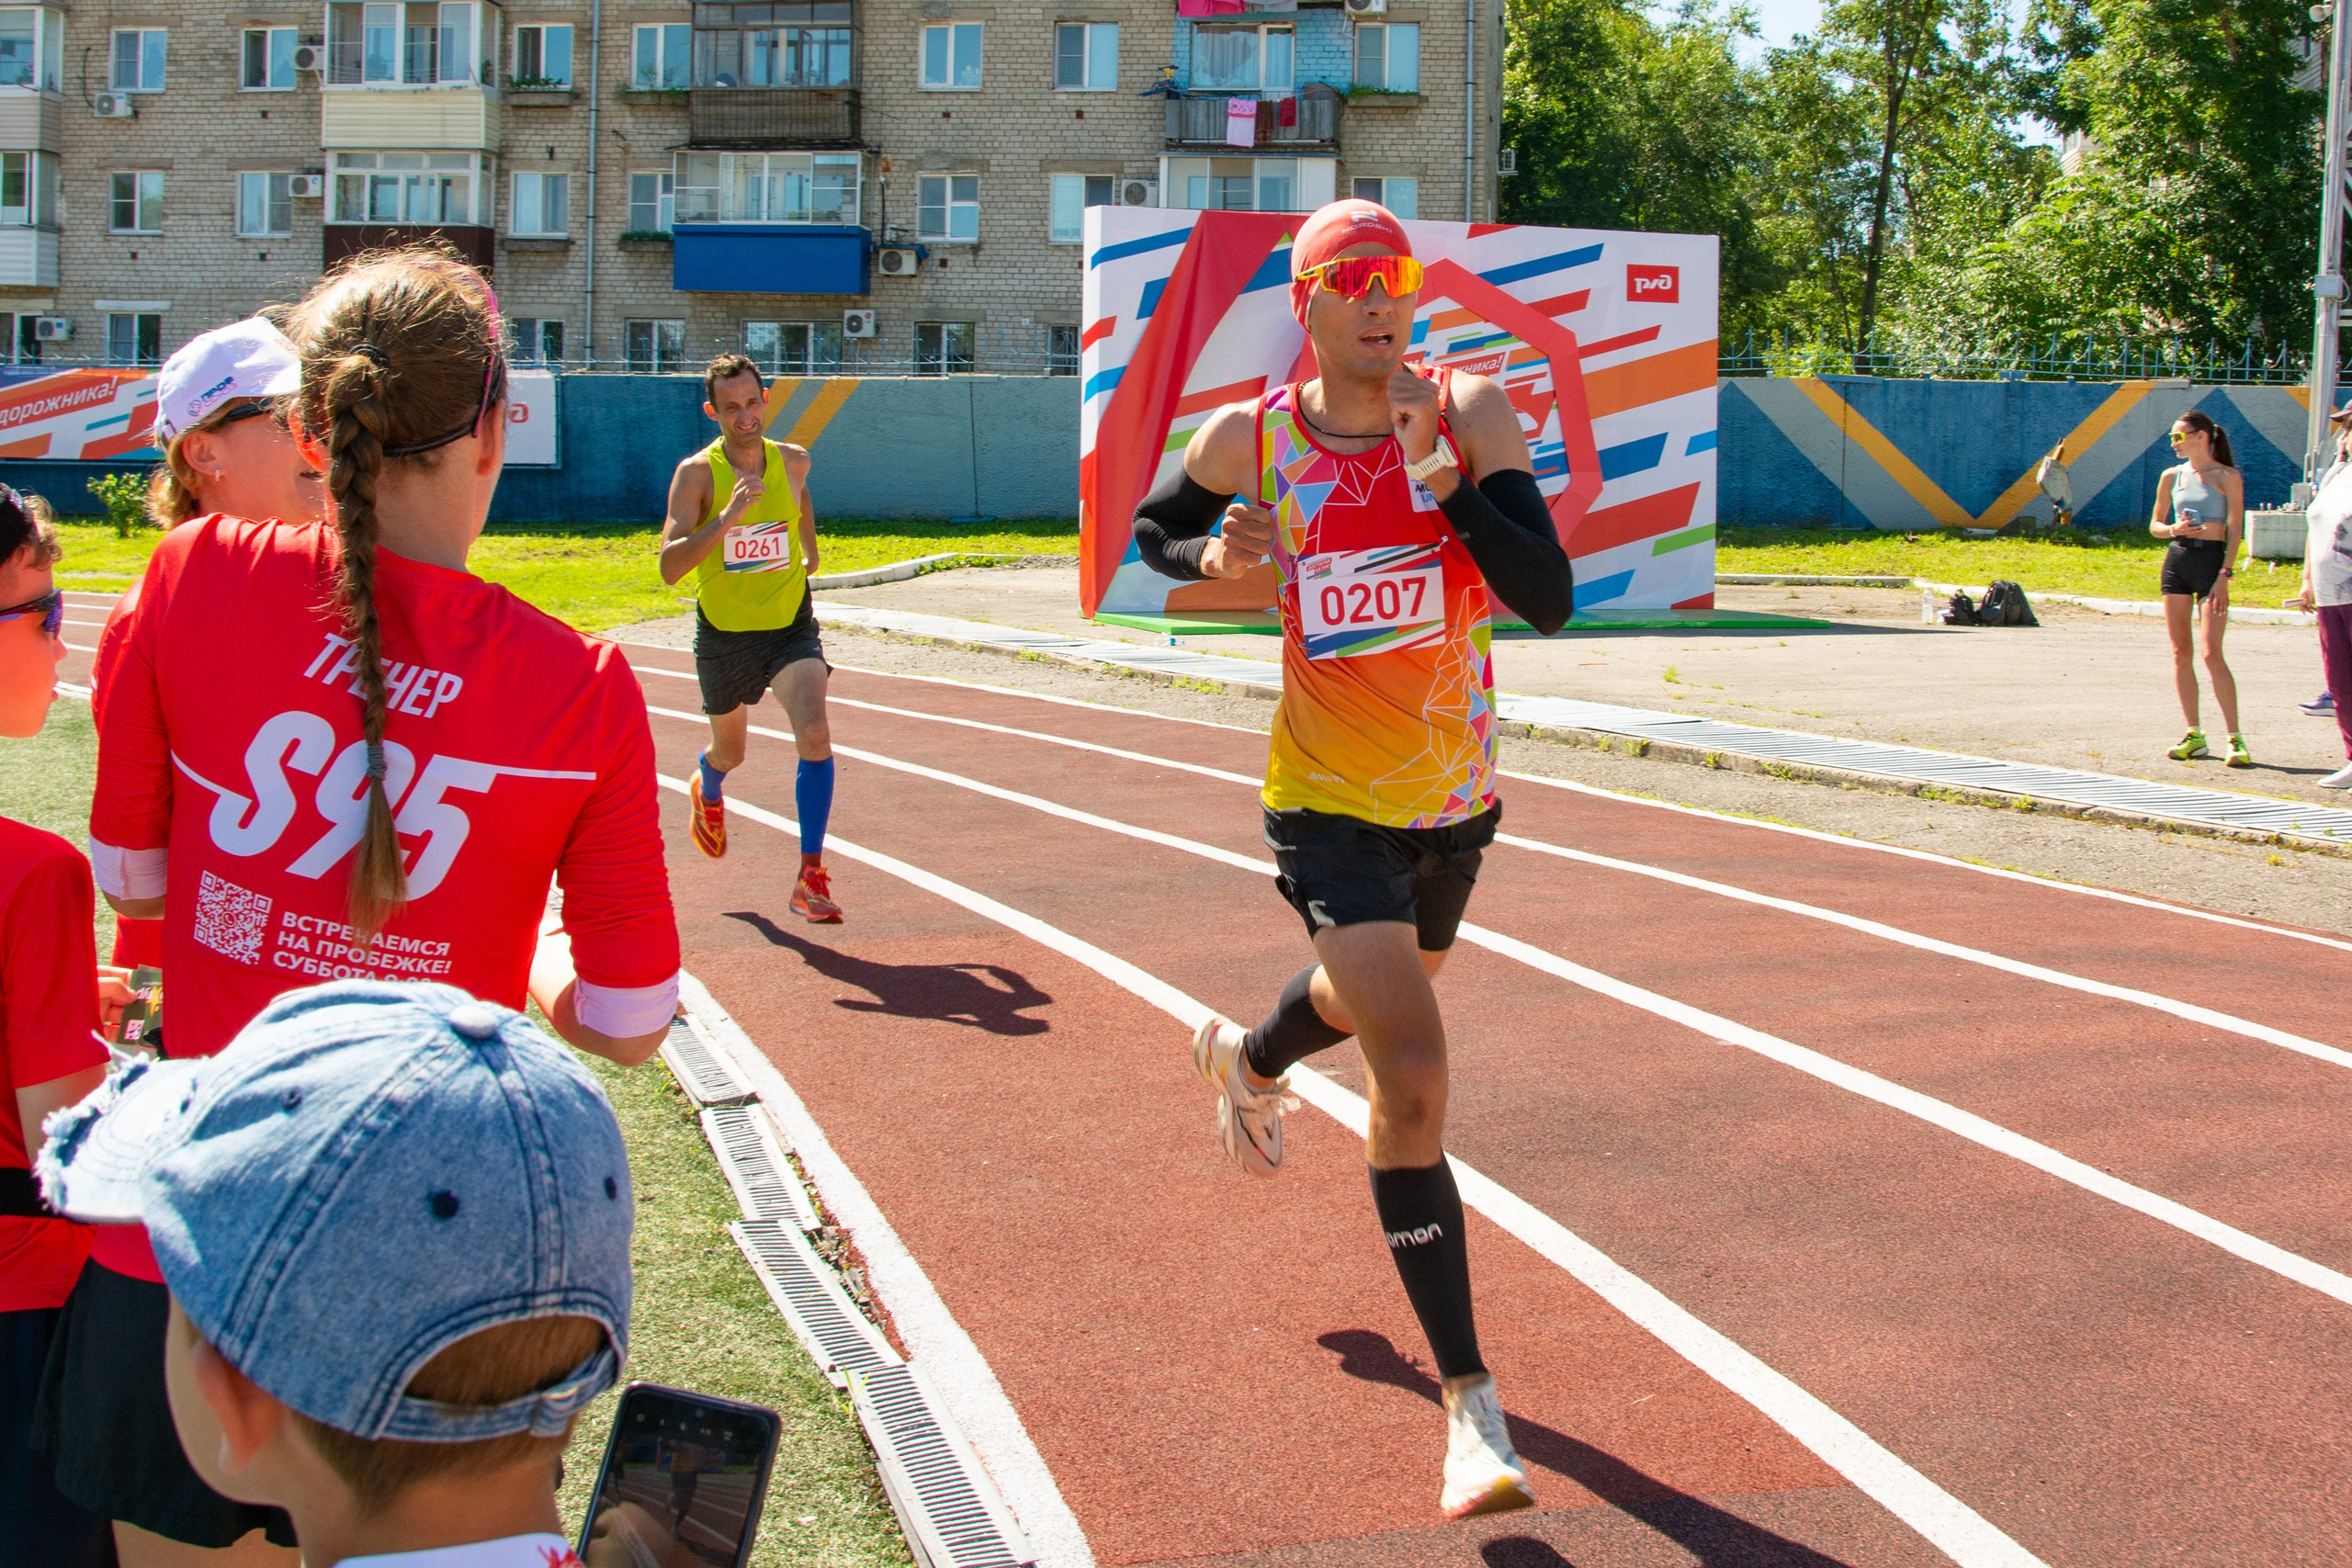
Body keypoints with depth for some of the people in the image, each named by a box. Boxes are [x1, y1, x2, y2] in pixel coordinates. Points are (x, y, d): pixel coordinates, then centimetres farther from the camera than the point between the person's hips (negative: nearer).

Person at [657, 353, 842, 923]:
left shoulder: (793, 462, -4)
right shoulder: (697, 473, -16)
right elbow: (670, 566, -27)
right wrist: (728, 518, -37)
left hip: (791, 625, 1)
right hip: (724, 634, -1)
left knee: (815, 736, -23)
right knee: (729, 753, 20)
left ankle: (811, 878, -20)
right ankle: (706, 790, 59)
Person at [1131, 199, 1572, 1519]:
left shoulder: (1471, 414, -11)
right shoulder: (1248, 440, -10)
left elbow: (1551, 600, -20)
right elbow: (1151, 530, 11)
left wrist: (1437, 464, -28)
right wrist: (1219, 558, -12)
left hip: (1456, 792, 3)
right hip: (1331, 801, -3)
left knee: (1384, 1004, 30)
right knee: (1417, 1077, -19)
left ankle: (1247, 1059, 68)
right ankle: (1473, 1404, -9)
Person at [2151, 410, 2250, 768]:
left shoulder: (2226, 477, -3)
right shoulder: (2172, 477, 11)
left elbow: (2235, 530, -6)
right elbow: (2154, 525, 18)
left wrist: (2224, 575, -15)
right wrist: (2174, 529, -5)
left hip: (2211, 560, -5)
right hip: (2176, 560, 5)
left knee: (2212, 654, -12)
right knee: (2181, 653, 3)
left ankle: (2235, 739, -7)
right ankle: (2194, 735, 11)